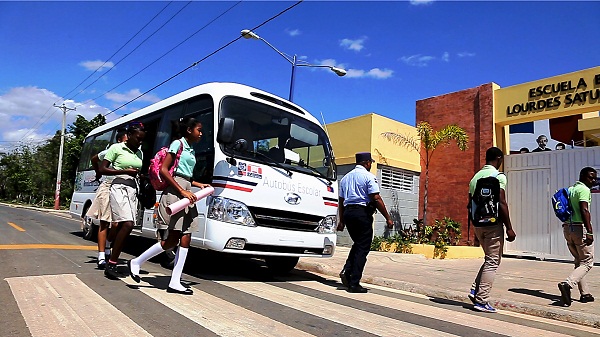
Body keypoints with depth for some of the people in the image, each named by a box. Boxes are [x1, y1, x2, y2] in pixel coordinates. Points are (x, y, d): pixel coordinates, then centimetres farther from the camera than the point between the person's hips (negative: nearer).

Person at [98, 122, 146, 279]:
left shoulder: (139, 153, 18)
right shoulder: (116, 148, 0)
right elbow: (102, 169, -3)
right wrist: (125, 171, -10)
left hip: (133, 189, 7)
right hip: (120, 187, -7)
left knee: (122, 225, 2)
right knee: (127, 224, -20)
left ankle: (112, 263, 8)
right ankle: (111, 264, -15)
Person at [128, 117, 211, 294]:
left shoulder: (191, 150, 20)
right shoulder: (177, 144, -3)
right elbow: (164, 170, -11)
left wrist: (200, 185, 11)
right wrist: (182, 191, -16)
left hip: (186, 192, 8)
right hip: (174, 192, -8)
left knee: (185, 239, 1)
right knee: (171, 240, -8)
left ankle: (175, 282, 5)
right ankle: (136, 263, 12)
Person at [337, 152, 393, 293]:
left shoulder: (346, 177, 17)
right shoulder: (368, 176, -4)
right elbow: (376, 199, -12)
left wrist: (341, 220, 24)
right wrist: (388, 218, -7)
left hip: (348, 212, 7)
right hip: (362, 213, -7)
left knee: (357, 244, 20)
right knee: (362, 248, 0)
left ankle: (346, 271, 3)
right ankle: (354, 283, 0)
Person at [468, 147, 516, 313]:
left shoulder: (475, 177, 14)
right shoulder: (498, 176, -8)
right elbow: (501, 203, -16)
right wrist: (509, 228, -11)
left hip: (478, 224, 7)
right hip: (493, 224, -7)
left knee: (490, 259, 19)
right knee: (492, 262, 1)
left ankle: (475, 291, 9)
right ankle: (482, 301, 1)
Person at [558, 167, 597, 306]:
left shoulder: (570, 189, 18)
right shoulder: (584, 190, -9)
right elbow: (584, 210, -21)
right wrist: (590, 232, -24)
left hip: (567, 227, 9)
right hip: (580, 227, -9)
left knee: (579, 261, 16)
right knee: (587, 262, -3)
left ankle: (585, 294, 19)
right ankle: (567, 284, -22)